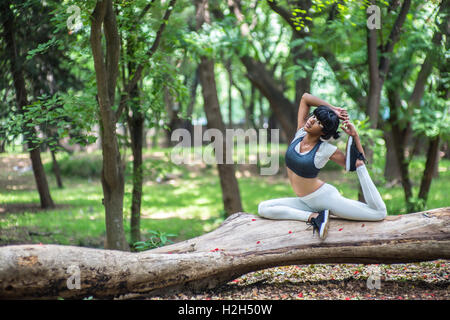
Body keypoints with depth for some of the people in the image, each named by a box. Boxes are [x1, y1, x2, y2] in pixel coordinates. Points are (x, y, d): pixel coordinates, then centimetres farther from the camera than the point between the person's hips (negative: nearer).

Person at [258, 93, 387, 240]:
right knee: (263, 208, -13)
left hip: (325, 197, -6)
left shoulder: (326, 149, -14)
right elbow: (305, 98, 1)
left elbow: (356, 163, -5)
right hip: (305, 202, 6)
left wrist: (354, 135, -17)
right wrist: (332, 109, -2)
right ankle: (312, 216, -17)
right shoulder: (300, 133, -1)